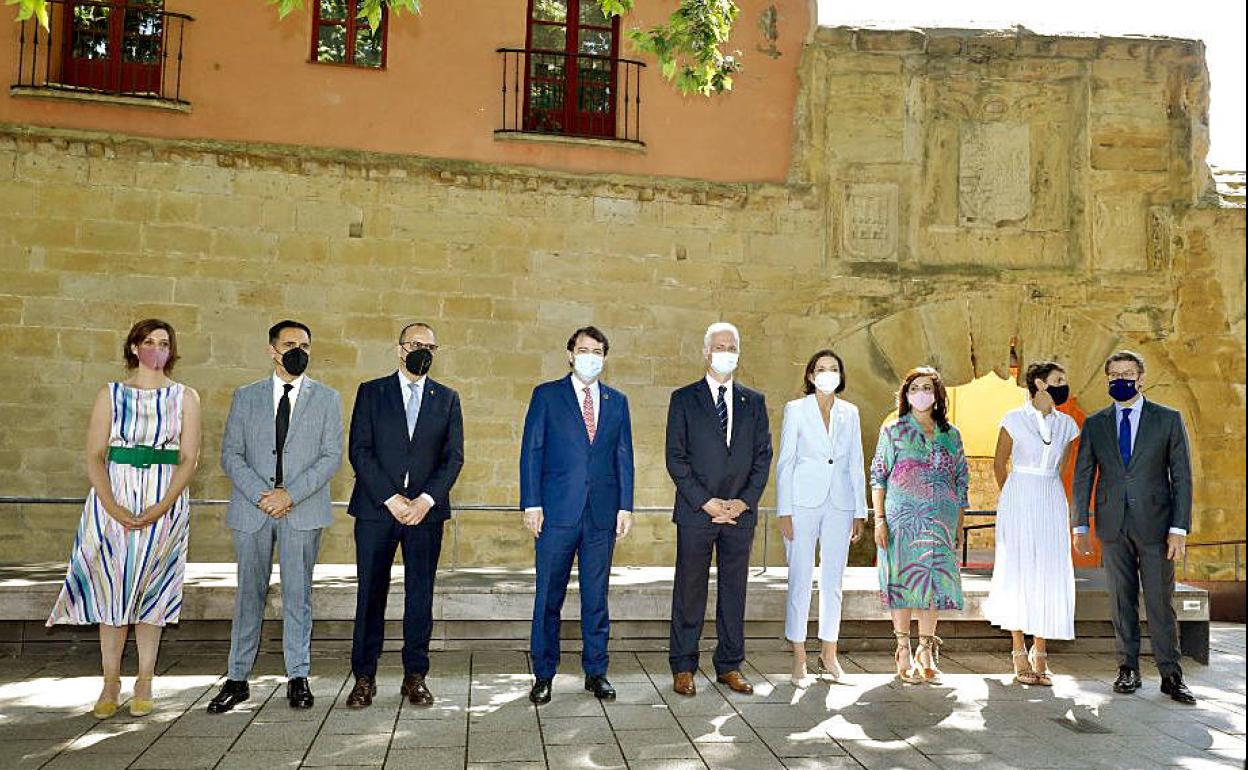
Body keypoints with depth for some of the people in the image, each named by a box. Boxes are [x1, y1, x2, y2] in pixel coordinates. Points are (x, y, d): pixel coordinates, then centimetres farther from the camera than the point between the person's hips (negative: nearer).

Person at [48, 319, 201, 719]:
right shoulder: (110, 394, 6)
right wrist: (113, 507, -14)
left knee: (150, 590, 4)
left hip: (165, 501, 0)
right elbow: (94, 456, 0)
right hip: (112, 498, 1)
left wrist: (160, 508, -13)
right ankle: (110, 684, 13)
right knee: (111, 587, 2)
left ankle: (144, 683, 14)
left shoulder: (185, 398, 4)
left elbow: (189, 459, -1)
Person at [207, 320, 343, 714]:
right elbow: (230, 454, 4)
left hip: (302, 510, -1)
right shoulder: (245, 397, 9)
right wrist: (259, 494, -11)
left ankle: (298, 678, 14)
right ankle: (237, 679, 17)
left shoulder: (327, 398, 6)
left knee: (298, 595, 4)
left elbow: (331, 456, -2)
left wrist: (290, 493, -13)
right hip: (252, 510, 1)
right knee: (249, 594, 7)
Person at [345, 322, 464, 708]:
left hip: (427, 510, 1)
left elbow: (454, 456, 4)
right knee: (370, 594, 3)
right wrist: (391, 498, -11)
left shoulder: (447, 398, 10)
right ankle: (364, 677, 12)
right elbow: (359, 451, -2)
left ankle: (415, 676, 14)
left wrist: (427, 499, -10)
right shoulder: (371, 393, 6)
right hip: (376, 508, -1)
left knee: (420, 595, 5)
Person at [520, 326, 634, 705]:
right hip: (557, 513, -2)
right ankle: (544, 674, 16)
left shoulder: (617, 401, 12)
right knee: (549, 596, 4)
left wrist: (625, 506, 4)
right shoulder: (547, 395, 4)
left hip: (602, 515, 3)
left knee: (597, 596, 9)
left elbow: (624, 457, 12)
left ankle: (596, 671, 21)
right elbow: (531, 451, 1)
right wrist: (531, 504, -6)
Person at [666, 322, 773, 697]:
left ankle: (730, 666, 19)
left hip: (740, 512, 3)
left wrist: (745, 500, -5)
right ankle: (683, 667, 14)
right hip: (696, 512, -3)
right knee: (689, 592, 4)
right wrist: (705, 501, -11)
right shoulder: (684, 399, 2)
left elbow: (763, 456, 8)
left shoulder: (754, 401, 11)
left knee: (734, 591, 9)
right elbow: (675, 458, -3)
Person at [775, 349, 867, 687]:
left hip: (839, 504, 3)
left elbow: (856, 465, 12)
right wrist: (784, 511, -7)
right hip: (804, 503, -3)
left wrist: (860, 512, 8)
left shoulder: (850, 413, 10)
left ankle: (828, 655, 19)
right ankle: (799, 658, 8)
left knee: (833, 581, 8)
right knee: (800, 580, -2)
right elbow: (784, 463, -1)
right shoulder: (796, 410, 1)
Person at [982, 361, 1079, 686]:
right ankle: (1020, 654, 8)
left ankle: (1039, 653, 12)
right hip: (1018, 502, -3)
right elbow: (1000, 464, 6)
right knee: (1018, 575, -1)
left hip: (1052, 504, 4)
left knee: (1050, 575, 1)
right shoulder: (1014, 420, -4)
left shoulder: (1067, 425, 7)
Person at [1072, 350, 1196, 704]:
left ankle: (1171, 675, 11)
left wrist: (1179, 528, -7)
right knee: (1122, 601, 8)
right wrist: (1080, 526, 1)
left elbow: (1182, 476, 0)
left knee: (1160, 602, 2)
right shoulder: (1094, 424, 8)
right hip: (1112, 526, 2)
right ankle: (1128, 669, 17)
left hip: (1155, 524, -2)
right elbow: (1082, 477, 8)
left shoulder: (1168, 419, 2)